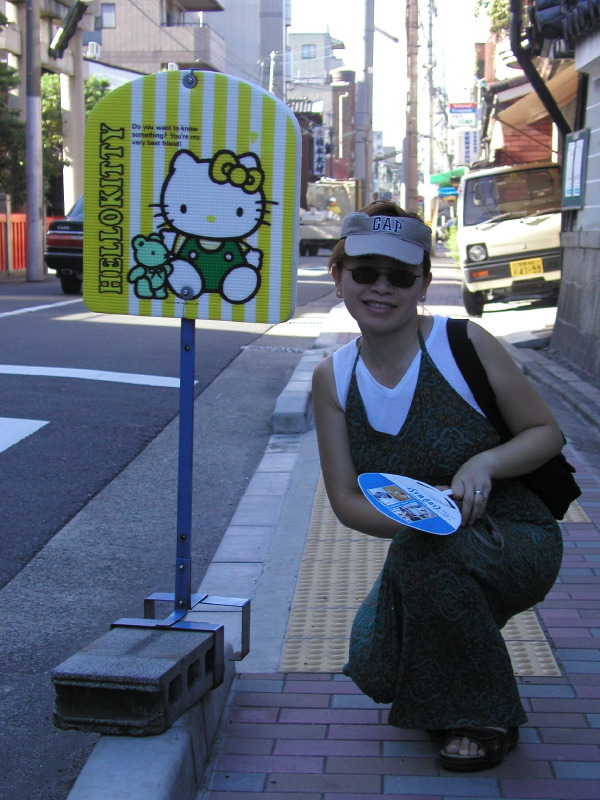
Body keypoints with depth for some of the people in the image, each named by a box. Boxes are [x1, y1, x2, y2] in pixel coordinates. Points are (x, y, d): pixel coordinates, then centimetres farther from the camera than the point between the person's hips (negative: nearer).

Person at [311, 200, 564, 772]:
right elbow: (346, 499, -5)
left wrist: (486, 462, -27)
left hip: (517, 543, -4)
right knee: (378, 672, -15)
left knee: (425, 549, -34)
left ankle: (484, 718, -12)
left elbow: (546, 433, -7)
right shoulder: (333, 377, -4)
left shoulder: (464, 344, -15)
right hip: (429, 558, 4)